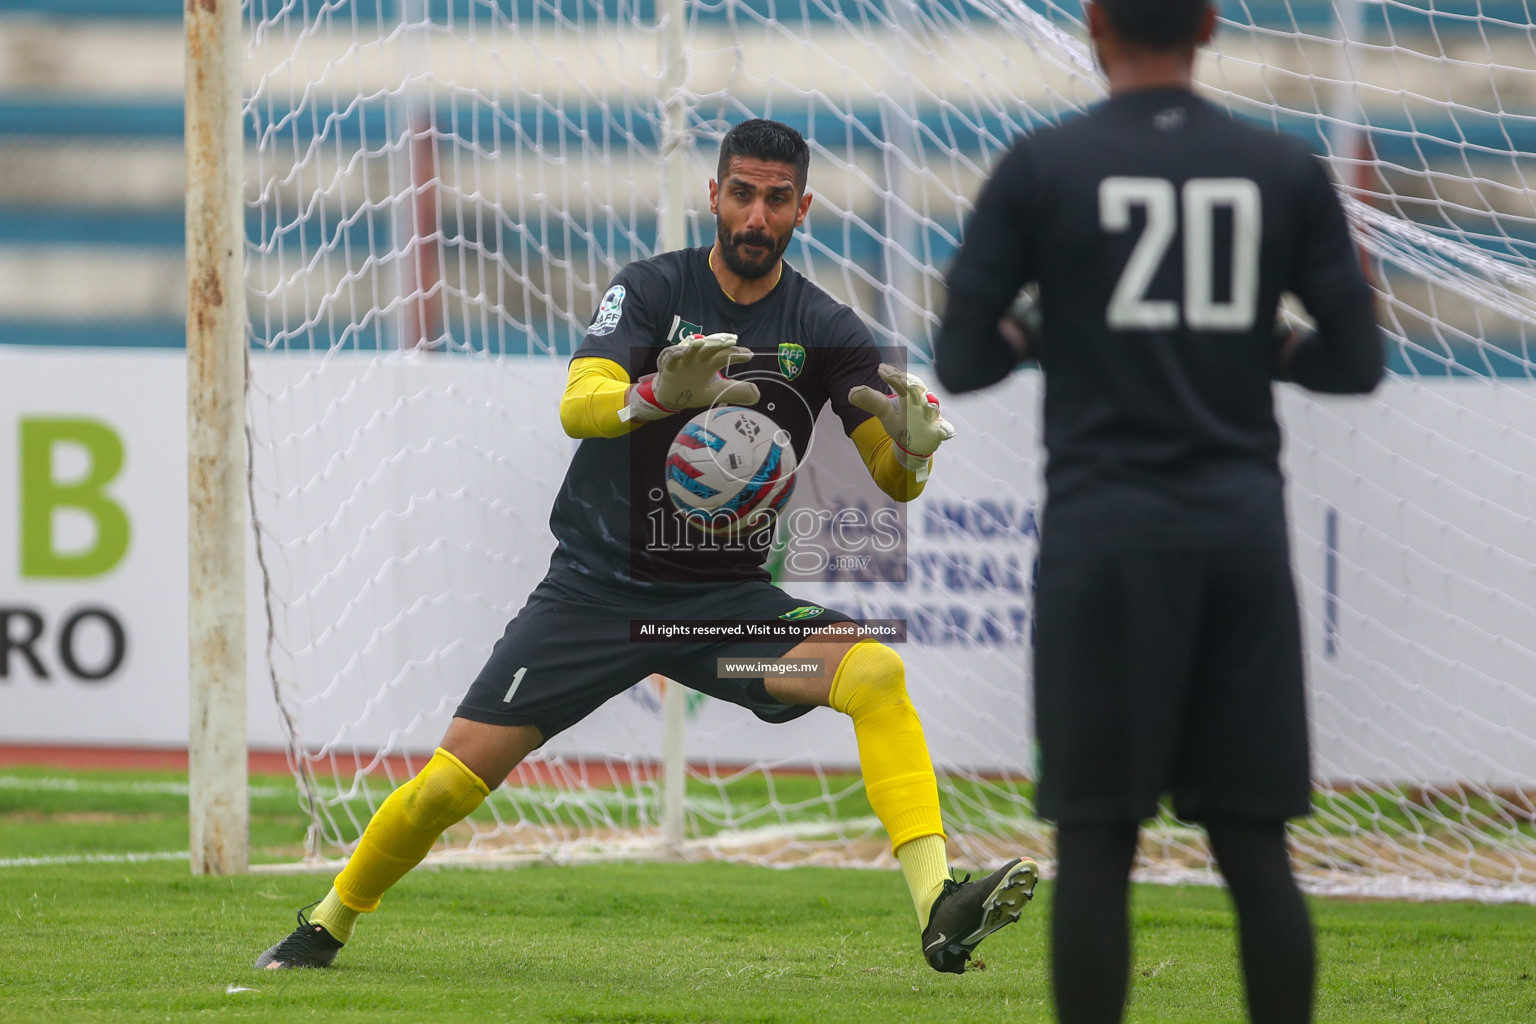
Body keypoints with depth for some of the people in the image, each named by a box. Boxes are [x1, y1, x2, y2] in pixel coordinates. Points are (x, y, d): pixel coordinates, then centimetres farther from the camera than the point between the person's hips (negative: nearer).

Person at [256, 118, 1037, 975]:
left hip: (726, 596, 1)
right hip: (599, 585, -1)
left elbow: (894, 482, -6)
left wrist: (912, 447, -31)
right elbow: (579, 406, -24)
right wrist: (659, 395, -47)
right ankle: (326, 927, 18)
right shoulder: (652, 290, -7)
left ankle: (939, 911, -32)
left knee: (877, 673, -26)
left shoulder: (826, 330, -1)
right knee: (454, 781, -8)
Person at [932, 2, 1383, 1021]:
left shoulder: (1041, 167, -2)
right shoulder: (1287, 171, 4)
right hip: (1243, 520, 2)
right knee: (1254, 843, 5)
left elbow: (960, 360, 0)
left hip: (1107, 526, -2)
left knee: (1096, 840, 1)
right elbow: (1355, 360, 6)